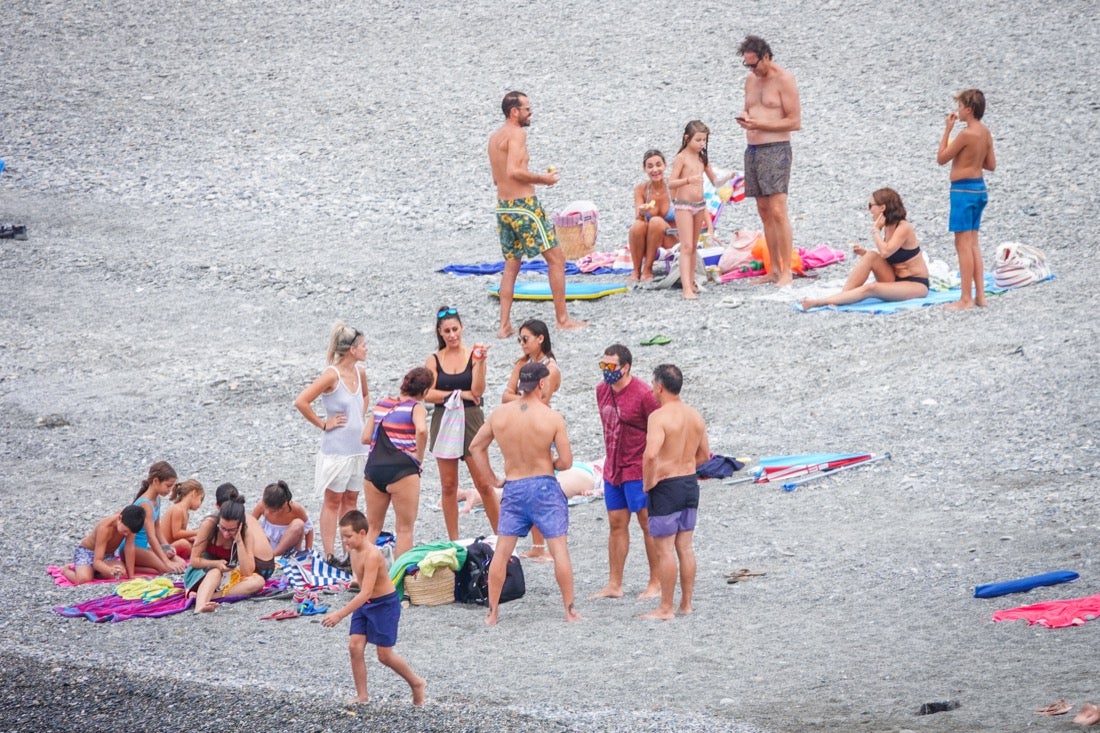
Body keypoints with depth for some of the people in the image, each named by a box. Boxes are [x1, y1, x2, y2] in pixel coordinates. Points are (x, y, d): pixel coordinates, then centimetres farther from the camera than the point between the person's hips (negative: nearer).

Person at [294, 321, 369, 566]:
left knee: (351, 500, 12)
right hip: (336, 449, -7)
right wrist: (323, 424, -14)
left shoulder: (360, 372, 5)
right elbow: (301, 402, -23)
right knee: (333, 501, 1)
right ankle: (329, 554, 6)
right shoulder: (332, 375, -17)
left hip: (358, 447, 7)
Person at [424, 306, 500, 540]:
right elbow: (428, 394, -5)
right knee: (448, 486, 6)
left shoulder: (473, 355, 1)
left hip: (471, 421, -2)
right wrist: (460, 394, -9)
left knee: (484, 483, -4)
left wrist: (480, 362, -18)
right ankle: (453, 541, 13)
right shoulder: (434, 361, 5)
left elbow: (477, 391, -8)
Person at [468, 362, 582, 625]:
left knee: (501, 552, 8)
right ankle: (570, 610, 4)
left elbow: (475, 447, 8)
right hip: (544, 485, -3)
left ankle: (492, 612, 9)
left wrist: (493, 479, 14)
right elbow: (566, 461, -11)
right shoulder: (552, 418, -12)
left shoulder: (500, 414, -1)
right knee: (559, 549, 3)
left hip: (512, 487, 3)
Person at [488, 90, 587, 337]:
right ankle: (562, 319, 1)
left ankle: (504, 325, 7)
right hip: (524, 205, -9)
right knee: (555, 257, 0)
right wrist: (542, 179, -10)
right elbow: (514, 171, -24)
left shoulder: (495, 137, 16)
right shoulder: (517, 134, -12)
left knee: (511, 265, 13)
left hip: (503, 206, 9)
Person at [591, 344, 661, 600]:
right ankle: (614, 585, 15)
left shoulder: (643, 394, -16)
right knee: (616, 524, 10)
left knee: (649, 525, 0)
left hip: (638, 471, -7)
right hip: (612, 470, 7)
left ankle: (656, 583, 8)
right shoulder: (602, 390, 6)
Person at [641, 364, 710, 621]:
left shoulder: (659, 417, -18)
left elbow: (651, 454, -31)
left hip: (665, 487, -8)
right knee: (685, 547, 14)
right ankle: (686, 603, 20)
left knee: (665, 549, -1)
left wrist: (647, 482, -16)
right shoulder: (695, 417, 7)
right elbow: (704, 455, 17)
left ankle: (665, 608, 2)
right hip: (690, 483, 8)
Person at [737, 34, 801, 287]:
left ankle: (787, 272, -17)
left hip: (775, 150, -8)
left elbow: (795, 122, -10)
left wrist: (761, 125, -17)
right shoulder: (751, 80, 16)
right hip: (752, 150, 8)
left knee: (778, 211, -14)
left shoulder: (784, 80, -7)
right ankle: (774, 270, 10)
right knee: (764, 211, 7)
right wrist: (744, 118, 2)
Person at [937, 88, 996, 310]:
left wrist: (947, 130, -6)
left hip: (963, 189, -9)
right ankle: (979, 295, 15)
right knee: (972, 243, 15)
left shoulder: (967, 135, -20)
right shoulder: (985, 132, 7)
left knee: (963, 244, -5)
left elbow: (941, 158, -11)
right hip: (979, 187, 9)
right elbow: (991, 165, 14)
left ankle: (967, 298, -4)